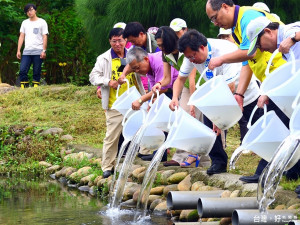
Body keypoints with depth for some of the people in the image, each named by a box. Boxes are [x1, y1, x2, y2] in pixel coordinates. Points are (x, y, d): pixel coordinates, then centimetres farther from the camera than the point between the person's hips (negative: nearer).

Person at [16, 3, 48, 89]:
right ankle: (24, 86, -5)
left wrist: (44, 51, -10)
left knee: (37, 72, -3)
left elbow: (45, 37, 0)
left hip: (38, 52, -3)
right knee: (22, 70, -9)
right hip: (26, 52, 4)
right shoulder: (25, 23, 18)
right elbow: (21, 37, 15)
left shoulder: (42, 22, 6)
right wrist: (18, 50, 6)